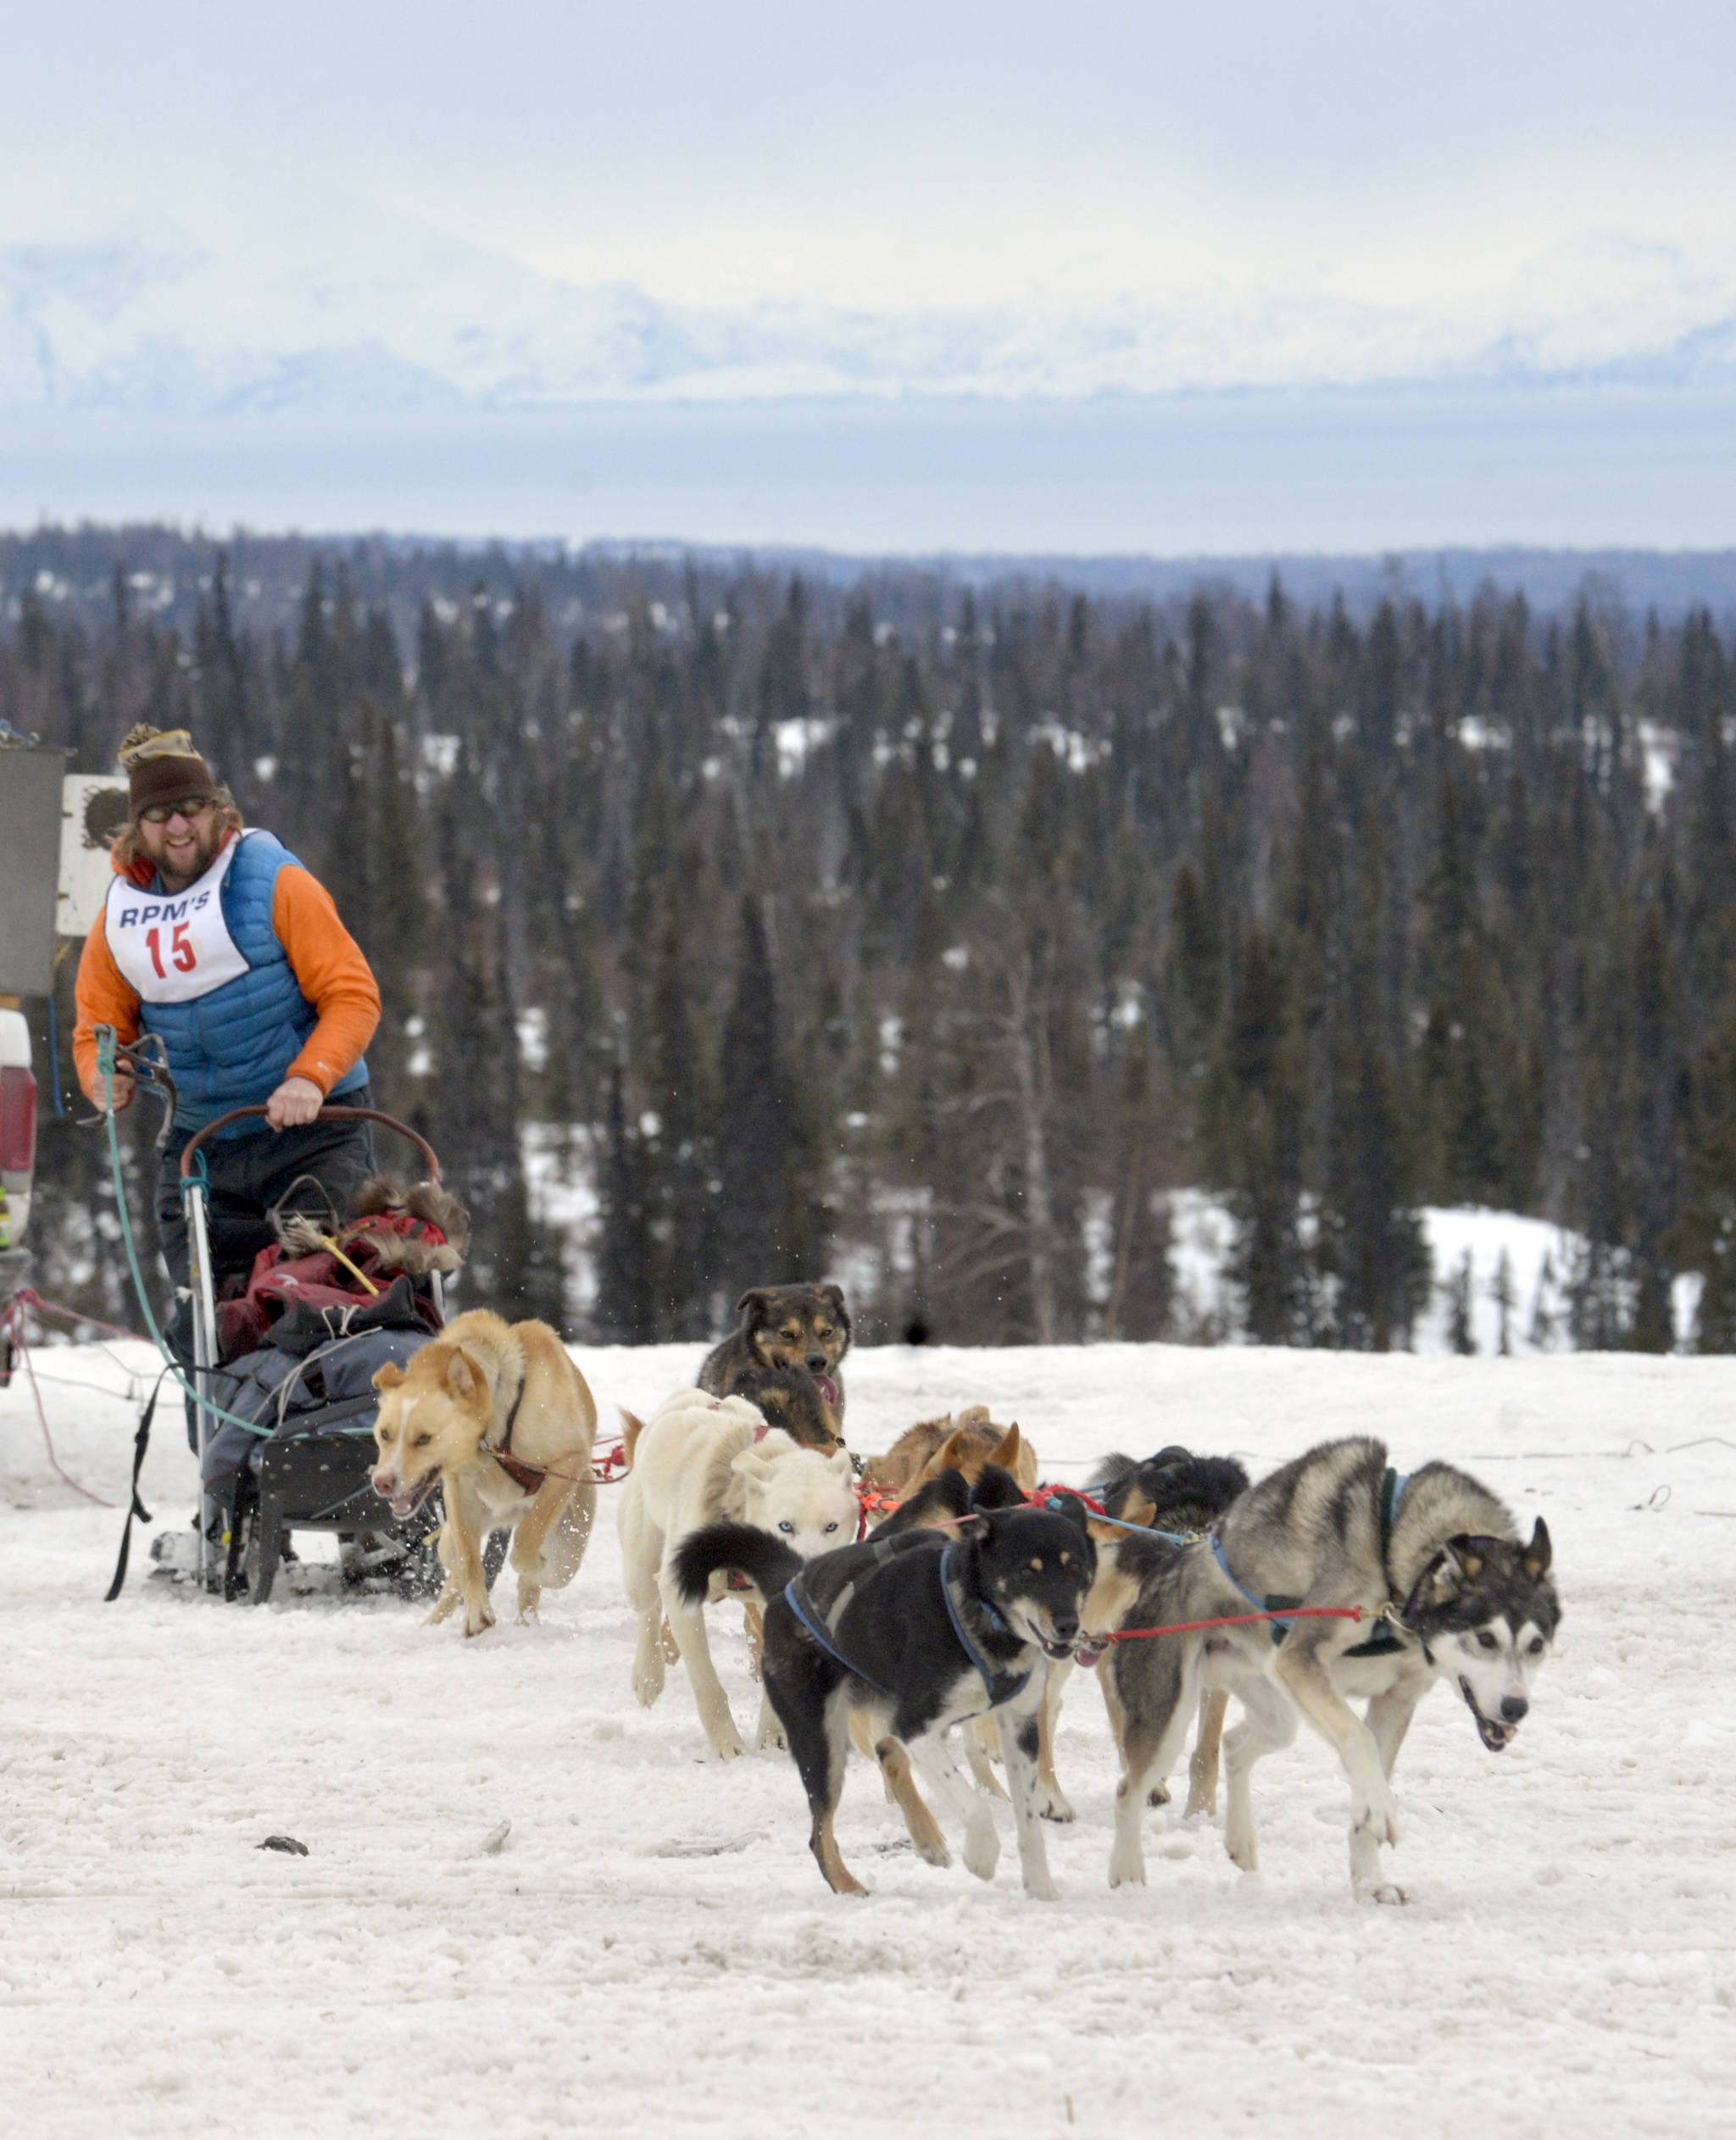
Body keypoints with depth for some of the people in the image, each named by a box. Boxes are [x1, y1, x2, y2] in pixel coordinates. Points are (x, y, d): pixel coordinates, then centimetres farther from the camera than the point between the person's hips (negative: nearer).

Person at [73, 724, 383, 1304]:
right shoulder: (120, 912, 7)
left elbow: (352, 995, -8)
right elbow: (98, 1027, 16)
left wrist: (310, 1077, -25)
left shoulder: (274, 881, -6)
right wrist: (102, 1076, -8)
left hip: (312, 1128, -4)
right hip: (199, 1145, 4)